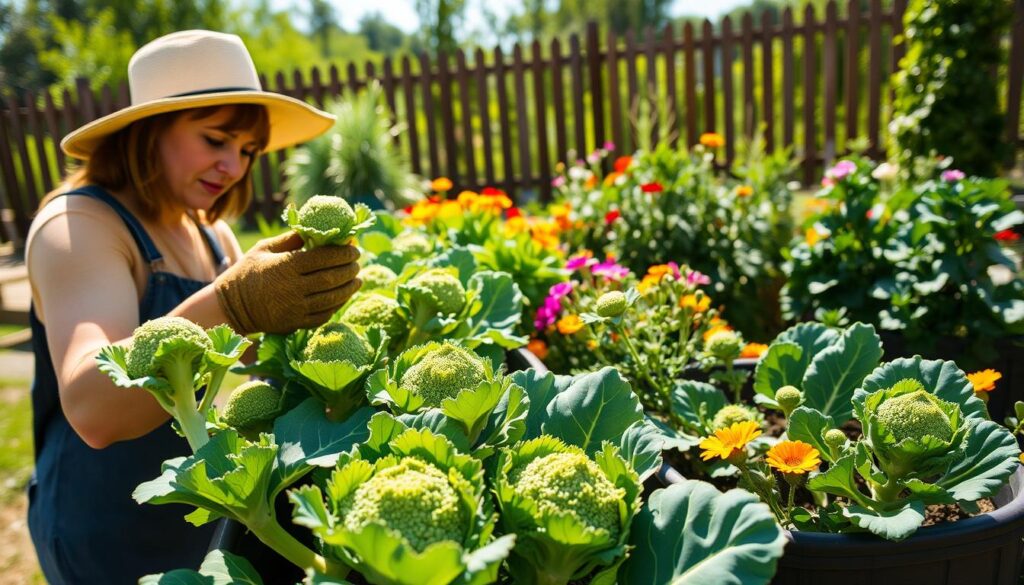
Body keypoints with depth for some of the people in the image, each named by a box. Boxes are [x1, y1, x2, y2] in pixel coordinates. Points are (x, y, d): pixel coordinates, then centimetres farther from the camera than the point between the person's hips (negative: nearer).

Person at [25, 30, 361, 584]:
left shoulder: (209, 231, 4)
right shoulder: (80, 225, -20)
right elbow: (92, 410, -35)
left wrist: (311, 286, -16)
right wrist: (228, 306, -51)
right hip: (111, 540, -7)